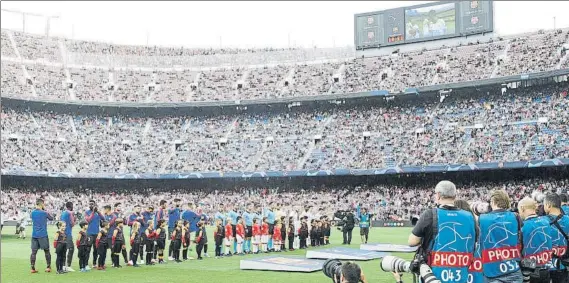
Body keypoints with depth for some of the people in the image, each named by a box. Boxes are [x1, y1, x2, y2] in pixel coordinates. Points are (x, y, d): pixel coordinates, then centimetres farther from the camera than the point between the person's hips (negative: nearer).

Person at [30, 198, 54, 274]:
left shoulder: (33, 213, 4)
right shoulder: (44, 213, -8)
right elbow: (51, 218, 8)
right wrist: (45, 210, 12)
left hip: (34, 235, 4)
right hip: (43, 235, -3)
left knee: (33, 252, 3)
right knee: (47, 251, 9)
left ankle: (33, 268, 0)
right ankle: (49, 267, 11)